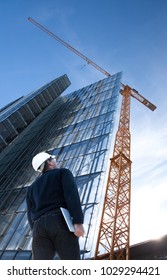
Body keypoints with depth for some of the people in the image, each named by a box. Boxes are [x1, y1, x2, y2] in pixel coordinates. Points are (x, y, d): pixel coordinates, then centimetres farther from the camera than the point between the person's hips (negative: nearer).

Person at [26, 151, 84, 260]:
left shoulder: (32, 187, 30)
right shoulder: (63, 172, 14)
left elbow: (30, 215, 21)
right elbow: (72, 195, -5)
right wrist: (78, 222, -14)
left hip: (39, 227, 5)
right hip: (61, 222, -4)